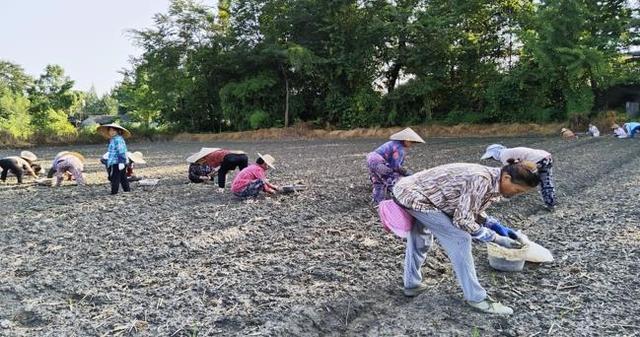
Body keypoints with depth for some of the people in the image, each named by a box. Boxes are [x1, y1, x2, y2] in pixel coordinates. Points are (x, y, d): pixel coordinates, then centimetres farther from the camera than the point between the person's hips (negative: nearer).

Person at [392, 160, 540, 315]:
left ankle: (412, 285, 39)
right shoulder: (481, 180, -26)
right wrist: (496, 238, -15)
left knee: (420, 239, 25)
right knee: (459, 240, -9)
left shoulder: (492, 182, 3)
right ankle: (476, 298, 1)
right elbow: (463, 220, -22)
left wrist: (498, 227, 5)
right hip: (415, 197, -10)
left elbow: (472, 211, 16)